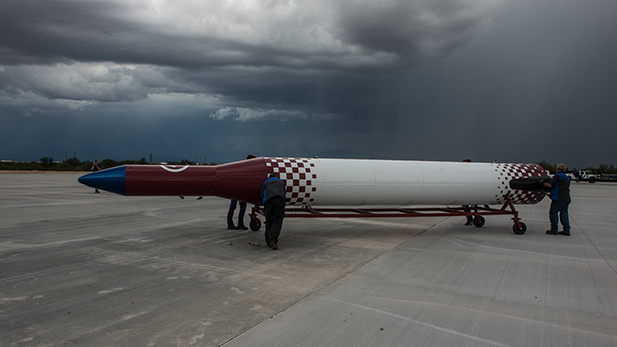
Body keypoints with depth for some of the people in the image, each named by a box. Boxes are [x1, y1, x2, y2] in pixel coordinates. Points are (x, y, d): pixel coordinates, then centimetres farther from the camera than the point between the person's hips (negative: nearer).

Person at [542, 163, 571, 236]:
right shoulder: (567, 178, 22)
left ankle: (554, 229, -3)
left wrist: (543, 183, 2)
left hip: (559, 198, -8)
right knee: (564, 213, 10)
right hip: (566, 198, 8)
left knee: (553, 212, -2)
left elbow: (549, 185, -15)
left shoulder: (557, 176, -5)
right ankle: (566, 230, 7)